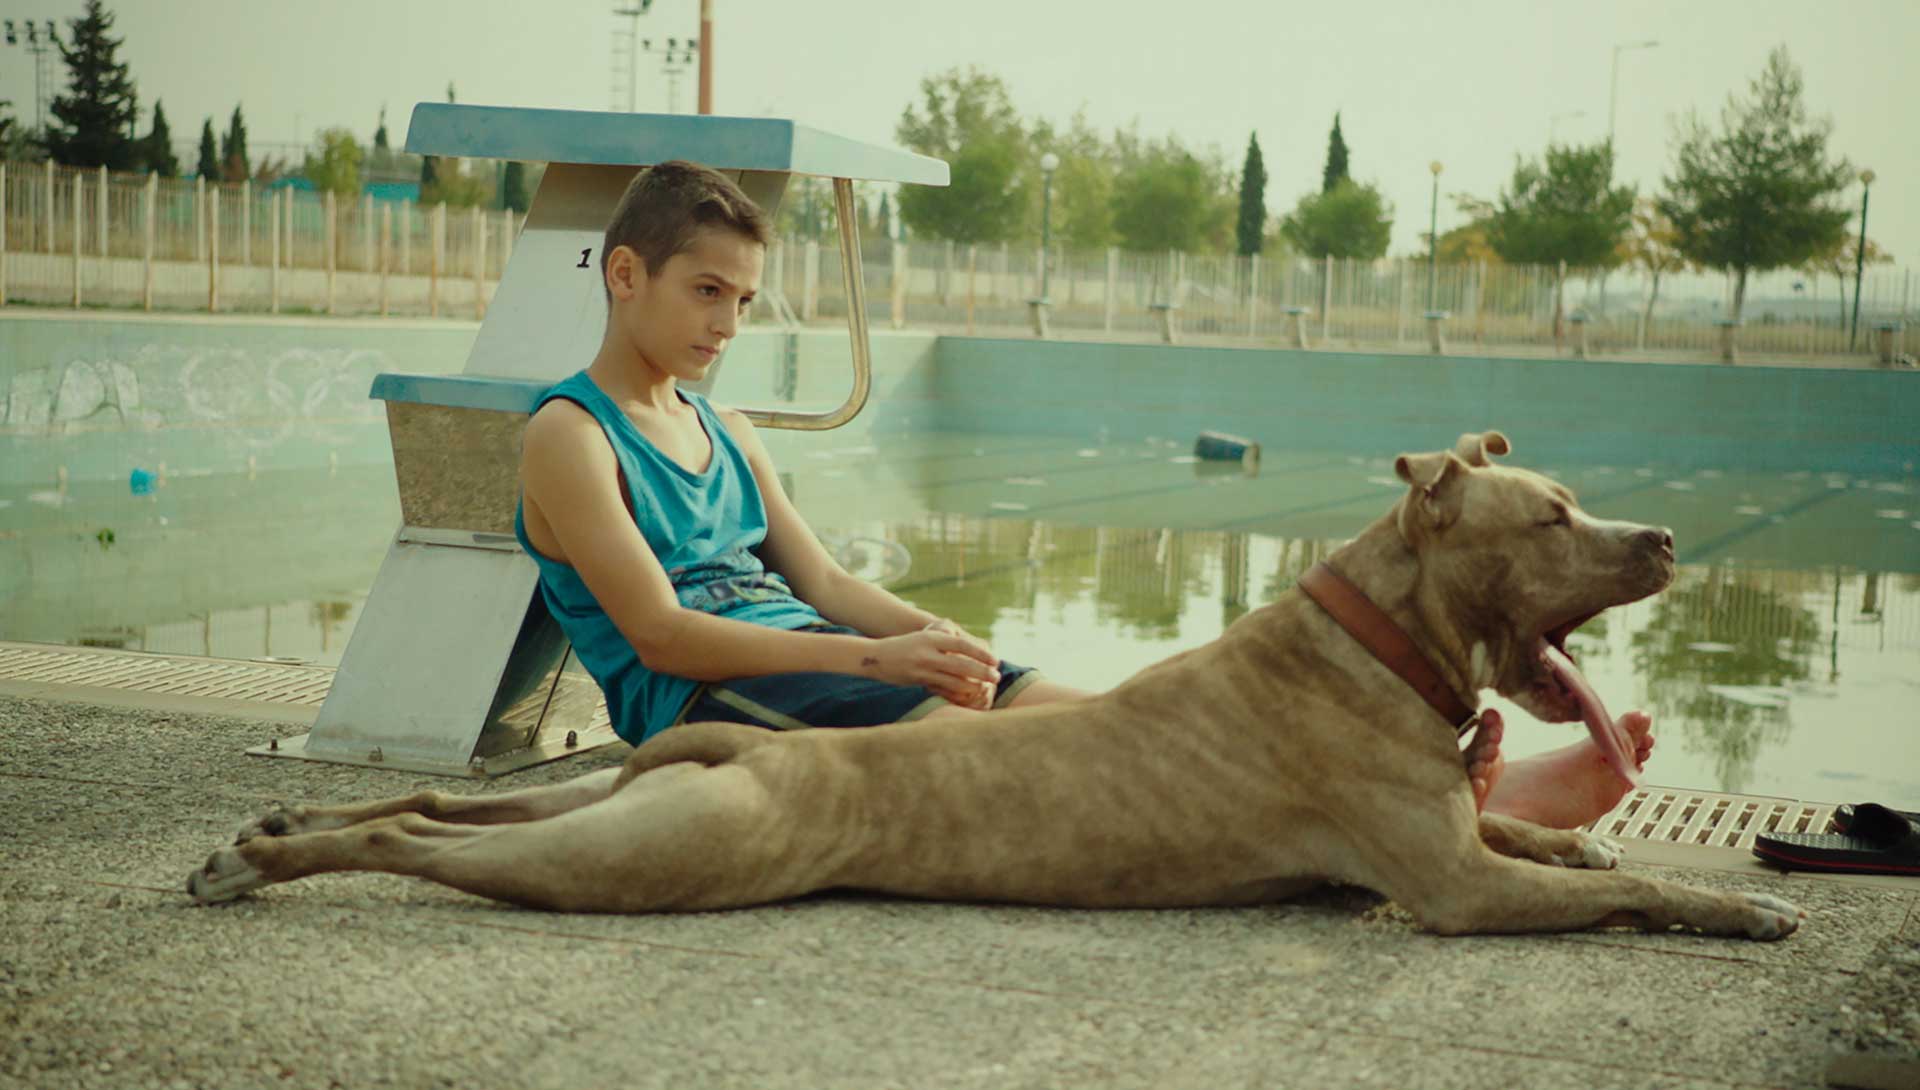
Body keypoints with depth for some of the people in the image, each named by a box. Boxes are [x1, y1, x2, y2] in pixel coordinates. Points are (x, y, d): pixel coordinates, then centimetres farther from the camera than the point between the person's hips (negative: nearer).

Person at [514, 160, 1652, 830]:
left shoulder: (726, 431, 23)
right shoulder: (569, 435, -1)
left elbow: (820, 581, 16)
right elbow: (661, 632, -12)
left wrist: (932, 633, -6)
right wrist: (878, 659, -19)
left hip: (808, 659, 7)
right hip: (700, 701, -7)